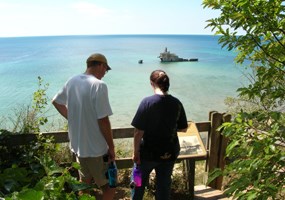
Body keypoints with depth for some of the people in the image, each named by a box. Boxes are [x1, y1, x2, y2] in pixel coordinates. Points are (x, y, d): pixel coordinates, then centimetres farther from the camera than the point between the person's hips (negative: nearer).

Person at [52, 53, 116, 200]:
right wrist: (111, 147, -12)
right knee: (109, 187, 11)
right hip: (96, 149, -7)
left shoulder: (72, 81, 2)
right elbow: (103, 121, -22)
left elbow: (56, 102, 17)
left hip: (77, 145, 7)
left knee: (85, 184, 26)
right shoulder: (98, 85, -21)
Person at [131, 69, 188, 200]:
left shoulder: (147, 102, -19)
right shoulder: (177, 103, -7)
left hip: (149, 152, -3)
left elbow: (138, 132, -19)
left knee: (139, 181, 22)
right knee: (164, 184, 19)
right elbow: (183, 129, 3)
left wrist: (136, 152, -7)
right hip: (169, 153, 3)